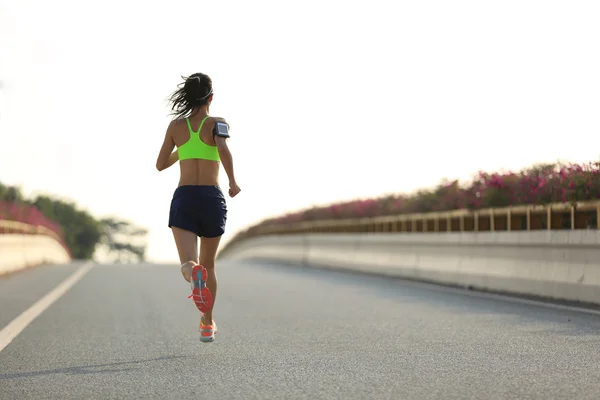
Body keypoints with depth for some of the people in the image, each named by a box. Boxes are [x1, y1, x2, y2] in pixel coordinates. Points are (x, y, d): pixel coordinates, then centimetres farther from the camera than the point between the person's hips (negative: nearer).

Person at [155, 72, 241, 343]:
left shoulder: (176, 125, 9)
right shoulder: (217, 123, 0)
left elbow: (161, 164, 13)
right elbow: (224, 151, -20)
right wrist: (233, 182, -7)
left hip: (183, 199, 1)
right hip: (212, 199, 0)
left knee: (189, 265, -14)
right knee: (209, 264, 19)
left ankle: (194, 274, -52)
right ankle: (207, 325, 27)